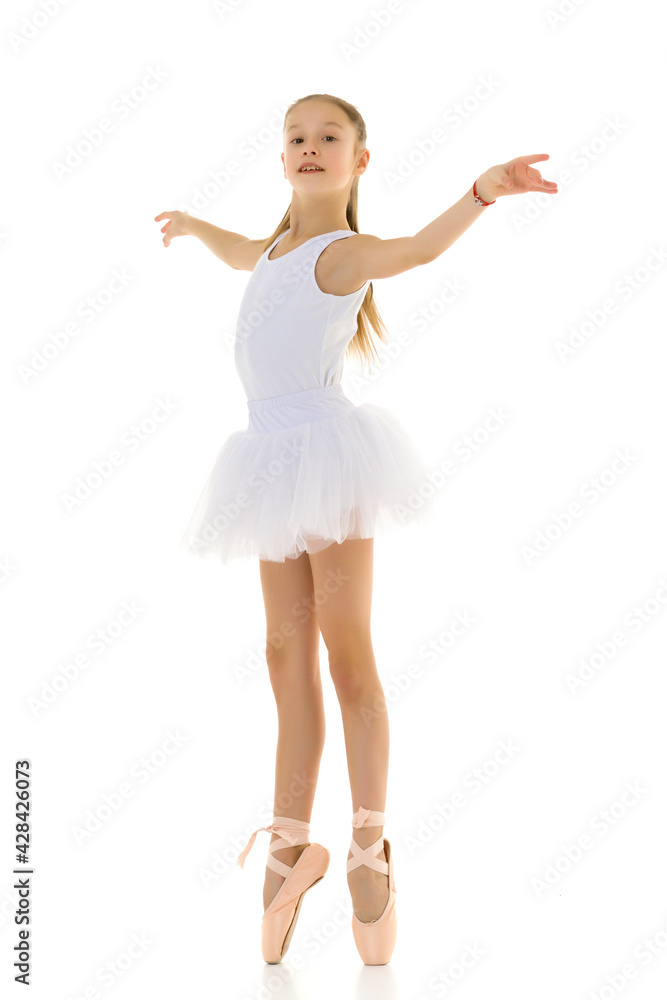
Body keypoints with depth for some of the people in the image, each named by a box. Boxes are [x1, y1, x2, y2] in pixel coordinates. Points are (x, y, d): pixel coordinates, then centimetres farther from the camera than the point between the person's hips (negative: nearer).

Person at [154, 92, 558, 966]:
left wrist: (483, 190, -46)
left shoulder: (343, 252, -6)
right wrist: (193, 224, 60)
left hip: (326, 451, -7)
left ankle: (371, 846, 4)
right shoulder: (281, 247, 19)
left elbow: (418, 247, -28)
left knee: (347, 654, -4)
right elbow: (244, 255, 44)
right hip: (281, 459, 7)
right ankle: (293, 845, 13)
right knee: (288, 659, 7)